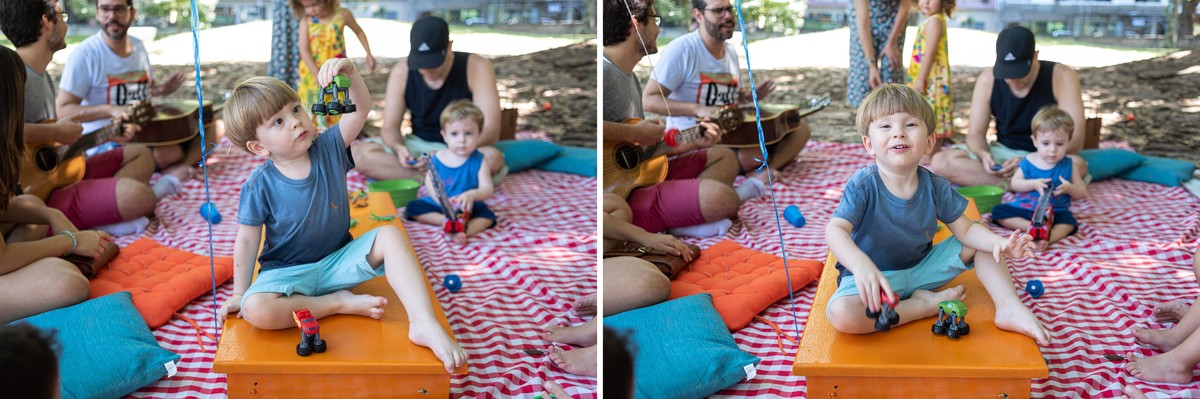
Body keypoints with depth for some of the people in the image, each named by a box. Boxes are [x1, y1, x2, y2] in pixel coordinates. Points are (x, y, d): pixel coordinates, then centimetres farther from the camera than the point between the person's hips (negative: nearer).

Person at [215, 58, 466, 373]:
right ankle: (342, 303, -17)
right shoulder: (260, 185, -14)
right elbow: (247, 241, -7)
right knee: (256, 310, -34)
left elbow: (360, 108, -18)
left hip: (339, 259, 3)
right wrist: (239, 294, -5)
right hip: (289, 272, -3)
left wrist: (349, 73, -38)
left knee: (391, 235, -22)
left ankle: (424, 323, -30)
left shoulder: (327, 149, -6)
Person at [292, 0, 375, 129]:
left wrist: (369, 54, 9)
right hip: (312, 75, 0)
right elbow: (304, 49, -12)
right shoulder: (306, 21, -7)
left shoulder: (342, 15, -6)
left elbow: (359, 32, 13)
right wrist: (317, 74, -21)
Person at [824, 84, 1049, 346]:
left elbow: (965, 229, -2)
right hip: (873, 275, -5)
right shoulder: (863, 186, -22)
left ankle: (1010, 309, -1)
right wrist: (860, 264, -54)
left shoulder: (935, 187, -7)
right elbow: (836, 230, -33)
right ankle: (925, 305, -19)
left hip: (922, 268, 5)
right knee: (841, 315, -36)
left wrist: (998, 243, -25)